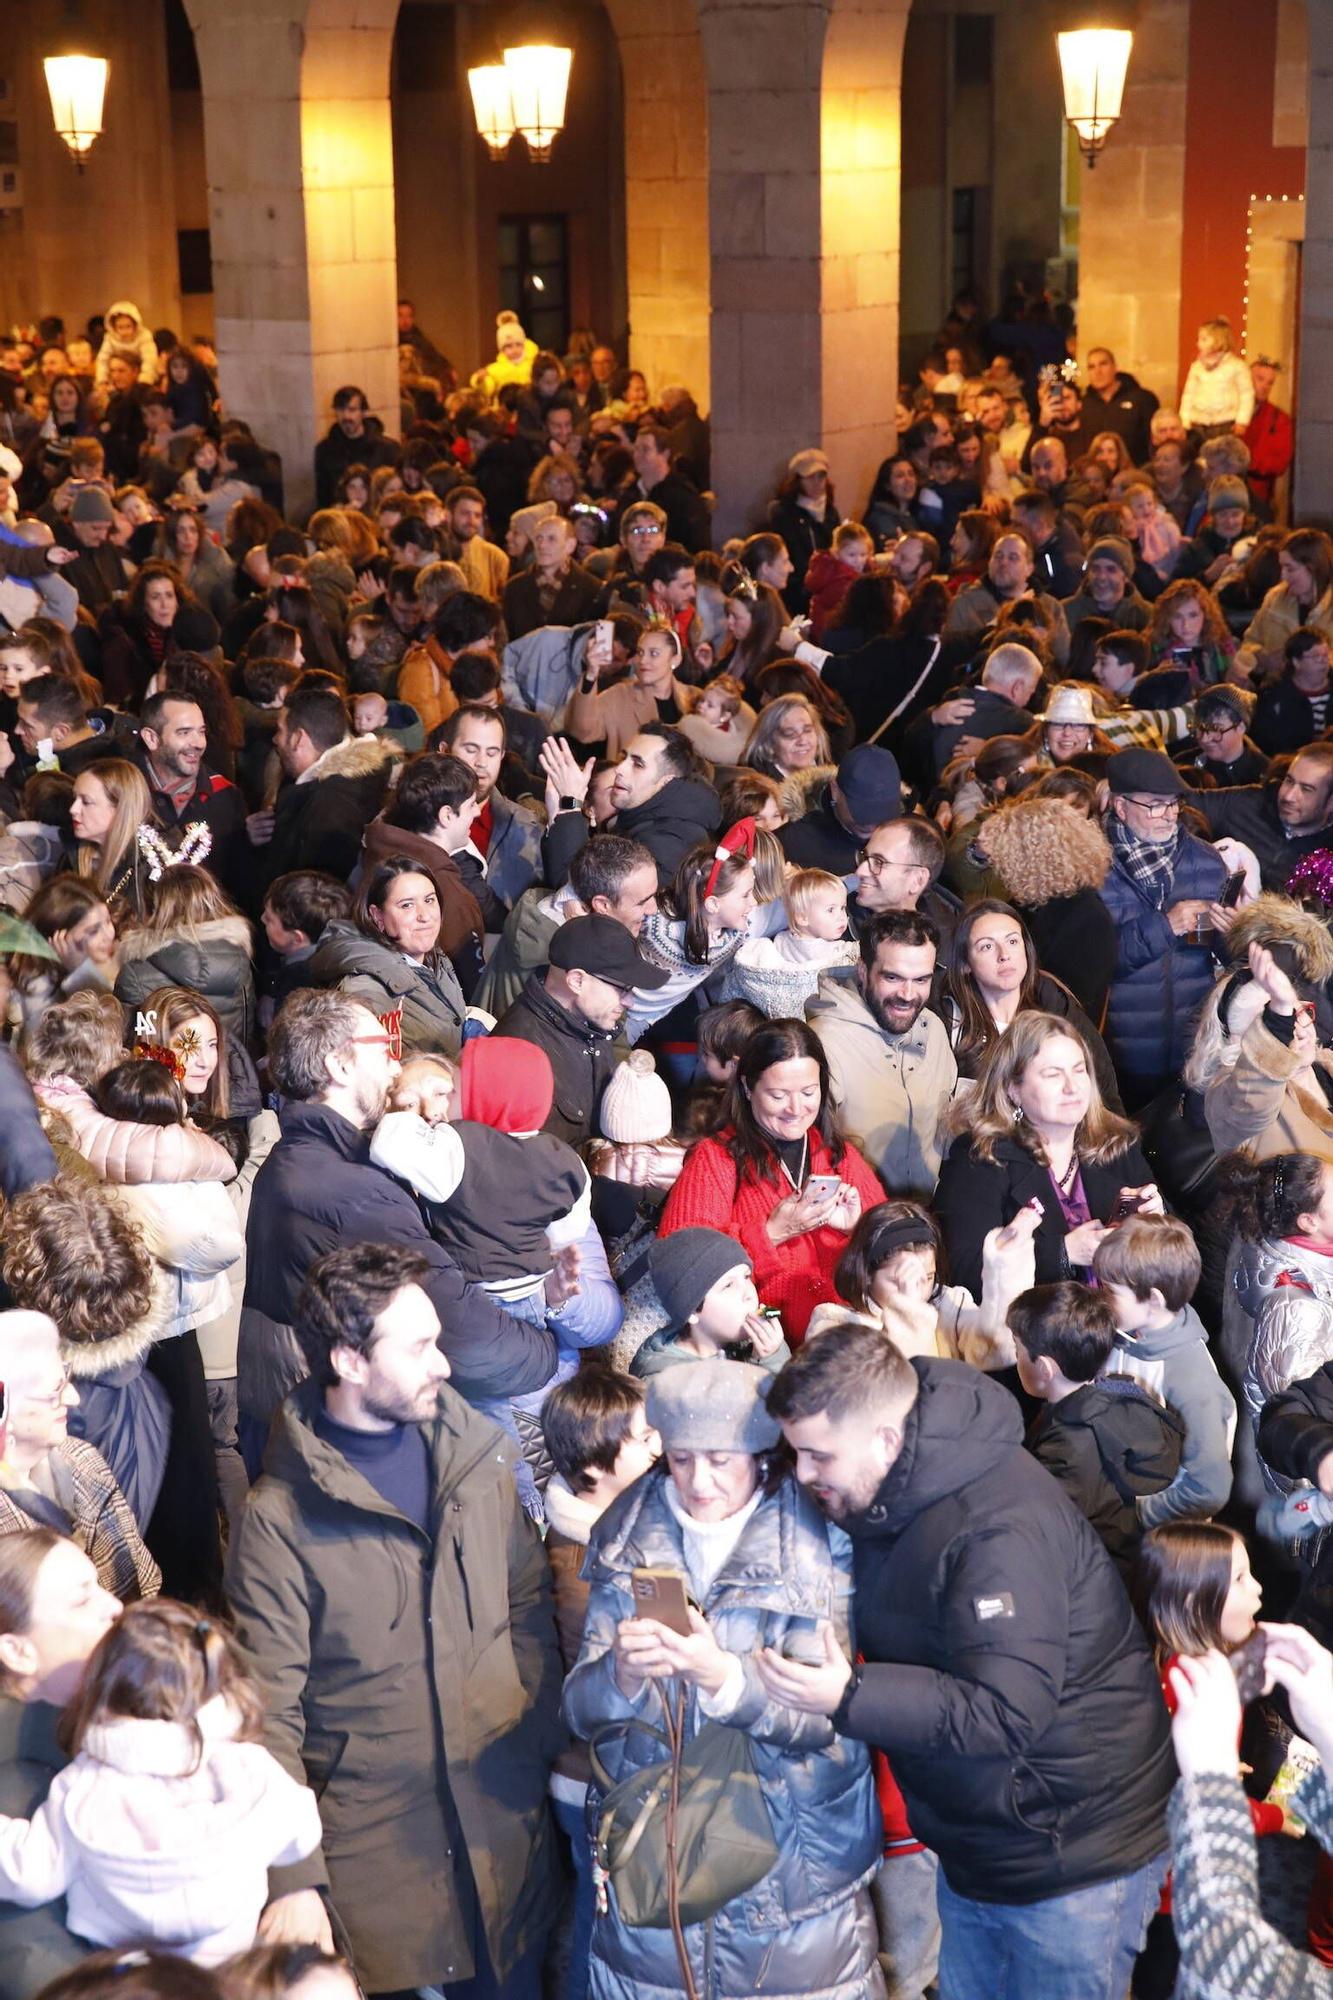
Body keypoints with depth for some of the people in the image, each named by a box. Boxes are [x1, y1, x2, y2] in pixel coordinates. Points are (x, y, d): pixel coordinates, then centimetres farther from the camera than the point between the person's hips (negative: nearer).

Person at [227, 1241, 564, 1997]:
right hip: (372, 1845, -4)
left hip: (510, 1820, 4)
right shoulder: (282, 1517, -13)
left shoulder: (475, 1454, -1)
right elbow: (270, 1712, -12)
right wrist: (293, 1882, -14)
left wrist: (554, 1745, 1)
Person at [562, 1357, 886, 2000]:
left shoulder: (816, 1546, -10)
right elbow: (581, 1710, -4)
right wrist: (621, 1673, -27)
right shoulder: (626, 1542, -1)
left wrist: (725, 1677, -34)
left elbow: (824, 1717, -16)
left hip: (793, 1874, -2)